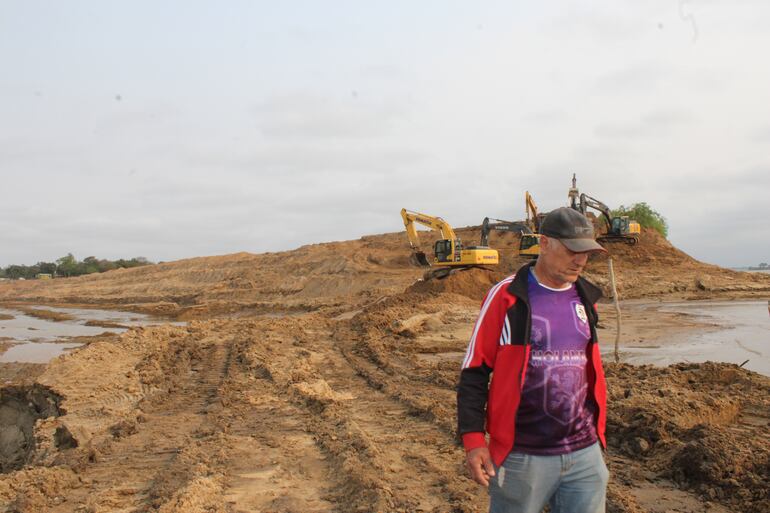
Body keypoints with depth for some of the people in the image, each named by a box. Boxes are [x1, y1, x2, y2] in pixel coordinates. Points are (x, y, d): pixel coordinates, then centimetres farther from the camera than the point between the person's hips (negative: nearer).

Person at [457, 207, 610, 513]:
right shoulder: (506, 296, -10)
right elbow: (475, 371, -8)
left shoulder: (585, 298, 7)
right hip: (522, 455, -5)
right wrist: (473, 439, -12)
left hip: (585, 454, 5)